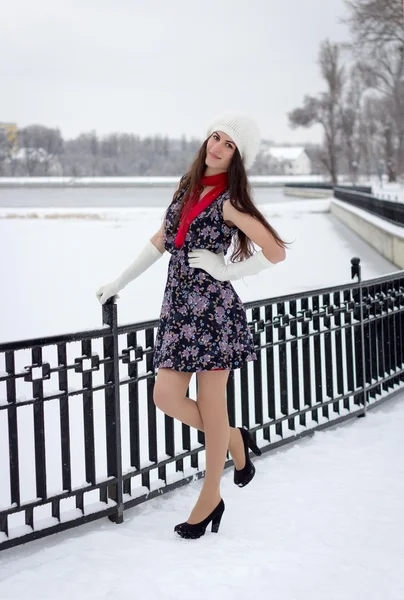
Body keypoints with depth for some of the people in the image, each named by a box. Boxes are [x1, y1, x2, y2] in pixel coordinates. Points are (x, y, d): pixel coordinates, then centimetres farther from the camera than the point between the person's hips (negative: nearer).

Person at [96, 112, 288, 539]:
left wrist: (225, 270, -11)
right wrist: (118, 284, 24)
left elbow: (276, 252, -11)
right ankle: (234, 440, 26)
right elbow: (160, 241, 22)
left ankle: (210, 498, 14)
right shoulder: (187, 187, 13)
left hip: (213, 307, -7)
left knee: (211, 405, 2)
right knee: (167, 397, 2)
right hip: (178, 304, 7)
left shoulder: (229, 201, -7)